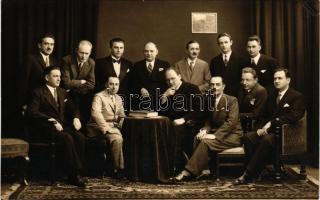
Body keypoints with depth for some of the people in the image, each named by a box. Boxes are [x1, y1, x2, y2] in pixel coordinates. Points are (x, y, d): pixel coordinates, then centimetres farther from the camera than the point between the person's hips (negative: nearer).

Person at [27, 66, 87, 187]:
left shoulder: (62, 92, 21)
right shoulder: (38, 93, 2)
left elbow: (73, 108, 22)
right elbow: (33, 112, -11)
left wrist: (76, 118, -2)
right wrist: (52, 121, -20)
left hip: (62, 125, 6)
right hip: (45, 128, -5)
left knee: (80, 137, -24)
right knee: (67, 138, -33)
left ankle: (76, 172, -22)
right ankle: (73, 175, -27)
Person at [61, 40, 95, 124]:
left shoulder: (91, 63, -1)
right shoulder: (67, 60, -13)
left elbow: (91, 84, -5)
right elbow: (66, 83, -18)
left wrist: (74, 86, -13)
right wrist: (81, 82, -9)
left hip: (83, 96, 3)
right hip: (68, 96, -3)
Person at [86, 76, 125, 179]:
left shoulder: (118, 98, 20)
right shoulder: (99, 96, -3)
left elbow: (121, 116, 21)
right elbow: (95, 113, -18)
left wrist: (121, 126, -1)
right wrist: (106, 127, -26)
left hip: (114, 127, 6)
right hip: (100, 128, -6)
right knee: (117, 138, -32)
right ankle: (118, 169, -20)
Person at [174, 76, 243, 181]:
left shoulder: (232, 100, -7)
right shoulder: (209, 100, 12)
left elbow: (231, 121, -18)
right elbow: (208, 121, 14)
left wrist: (215, 135, -28)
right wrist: (204, 130, -10)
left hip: (232, 135, -6)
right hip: (216, 133, 6)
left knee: (206, 142, -28)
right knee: (198, 138, -20)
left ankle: (188, 172, -25)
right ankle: (204, 168, -16)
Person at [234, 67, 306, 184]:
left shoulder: (297, 96, 1)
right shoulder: (272, 97, 23)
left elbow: (294, 116, -16)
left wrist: (272, 123, -20)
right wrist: (262, 128, -3)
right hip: (269, 130, 7)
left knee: (267, 140, -37)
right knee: (248, 137, -22)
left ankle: (248, 175, -32)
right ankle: (257, 170, -21)